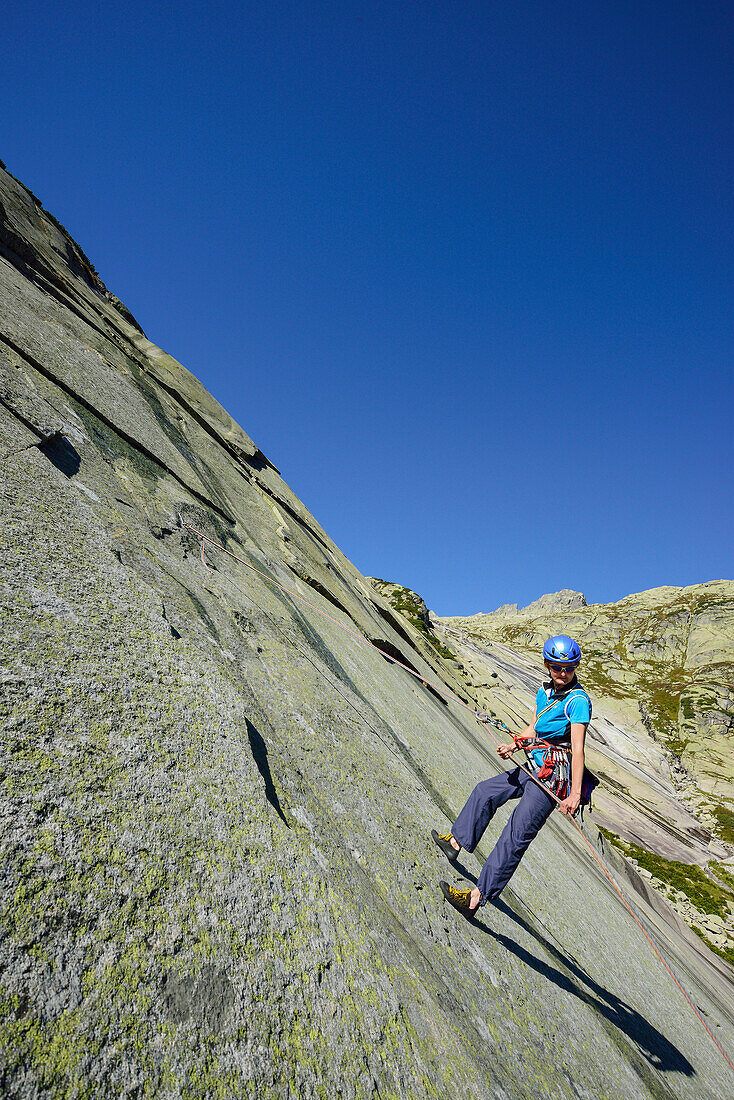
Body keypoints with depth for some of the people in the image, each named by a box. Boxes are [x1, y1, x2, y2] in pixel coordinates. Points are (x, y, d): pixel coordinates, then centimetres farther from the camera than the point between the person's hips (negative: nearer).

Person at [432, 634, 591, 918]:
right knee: (485, 791, 19)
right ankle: (457, 841, 36)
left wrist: (575, 793, -30)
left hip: (554, 777, -9)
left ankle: (477, 897, -10)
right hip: (533, 768, 9)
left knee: (516, 835, -13)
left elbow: (578, 749, -23)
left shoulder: (577, 701, -17)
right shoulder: (544, 691, 8)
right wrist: (513, 747, -5)